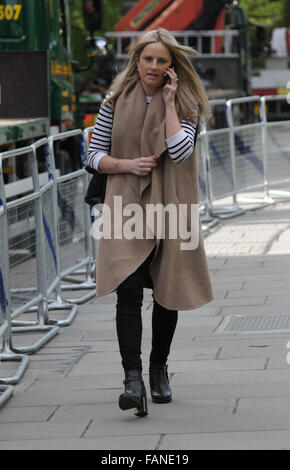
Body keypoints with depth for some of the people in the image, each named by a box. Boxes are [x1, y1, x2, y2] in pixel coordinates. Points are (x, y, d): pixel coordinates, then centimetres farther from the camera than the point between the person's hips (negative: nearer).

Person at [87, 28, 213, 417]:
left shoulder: (185, 105, 1)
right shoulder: (117, 102, 4)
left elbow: (180, 151, -16)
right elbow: (95, 155, 7)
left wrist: (168, 102, -12)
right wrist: (128, 164, -10)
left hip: (170, 208, 1)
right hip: (127, 206, -1)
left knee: (167, 292, 10)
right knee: (128, 290, -16)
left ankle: (159, 370, 30)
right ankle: (133, 378, -21)